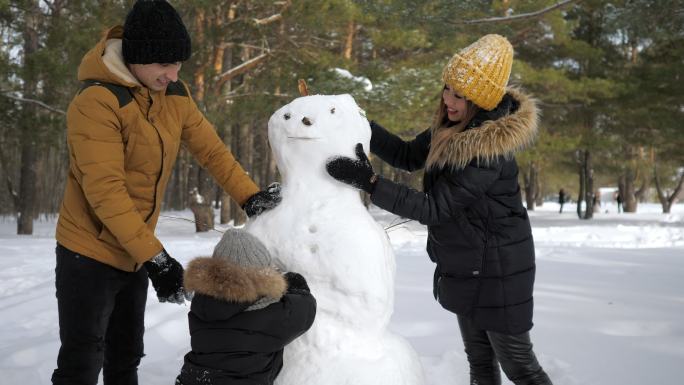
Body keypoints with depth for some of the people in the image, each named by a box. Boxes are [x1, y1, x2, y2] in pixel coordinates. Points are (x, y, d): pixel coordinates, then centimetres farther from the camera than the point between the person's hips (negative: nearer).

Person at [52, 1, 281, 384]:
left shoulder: (176, 94, -1)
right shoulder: (96, 103, -23)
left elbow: (211, 149, 8)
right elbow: (105, 192, -27)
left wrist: (250, 196, 2)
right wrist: (154, 256, -29)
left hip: (136, 253, 7)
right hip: (90, 253, -7)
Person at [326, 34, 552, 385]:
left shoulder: (489, 151, -29)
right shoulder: (453, 128, -3)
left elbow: (432, 207, -28)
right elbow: (408, 156, 8)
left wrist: (368, 181, -32)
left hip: (498, 271, -8)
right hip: (465, 267, 8)